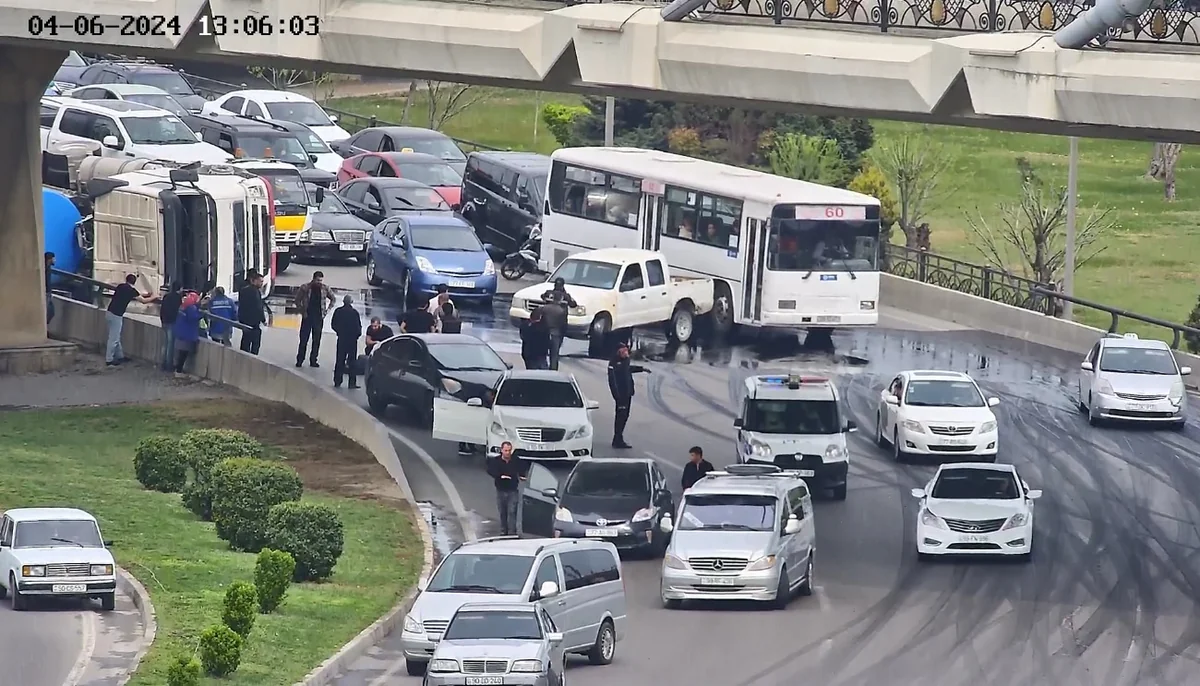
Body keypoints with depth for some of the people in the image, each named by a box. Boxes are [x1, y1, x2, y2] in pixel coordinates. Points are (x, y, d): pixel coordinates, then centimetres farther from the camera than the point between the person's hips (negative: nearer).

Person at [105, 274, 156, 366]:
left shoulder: (120, 286, 12)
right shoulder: (130, 290, -9)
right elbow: (143, 300, 1)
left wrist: (145, 294, 36)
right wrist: (152, 298, 19)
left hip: (110, 313, 8)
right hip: (115, 315, -8)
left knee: (116, 338, 19)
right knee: (113, 339, -2)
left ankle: (120, 356, 30)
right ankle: (109, 360, 1)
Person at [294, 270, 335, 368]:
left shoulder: (325, 289, 1)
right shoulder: (305, 288, -5)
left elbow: (333, 299, 15)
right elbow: (297, 300, 3)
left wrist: (327, 310, 6)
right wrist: (302, 311, -4)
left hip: (319, 318, 2)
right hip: (307, 317, -2)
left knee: (317, 340, 4)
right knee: (303, 340, -2)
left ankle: (313, 361, 11)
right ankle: (299, 361, 3)